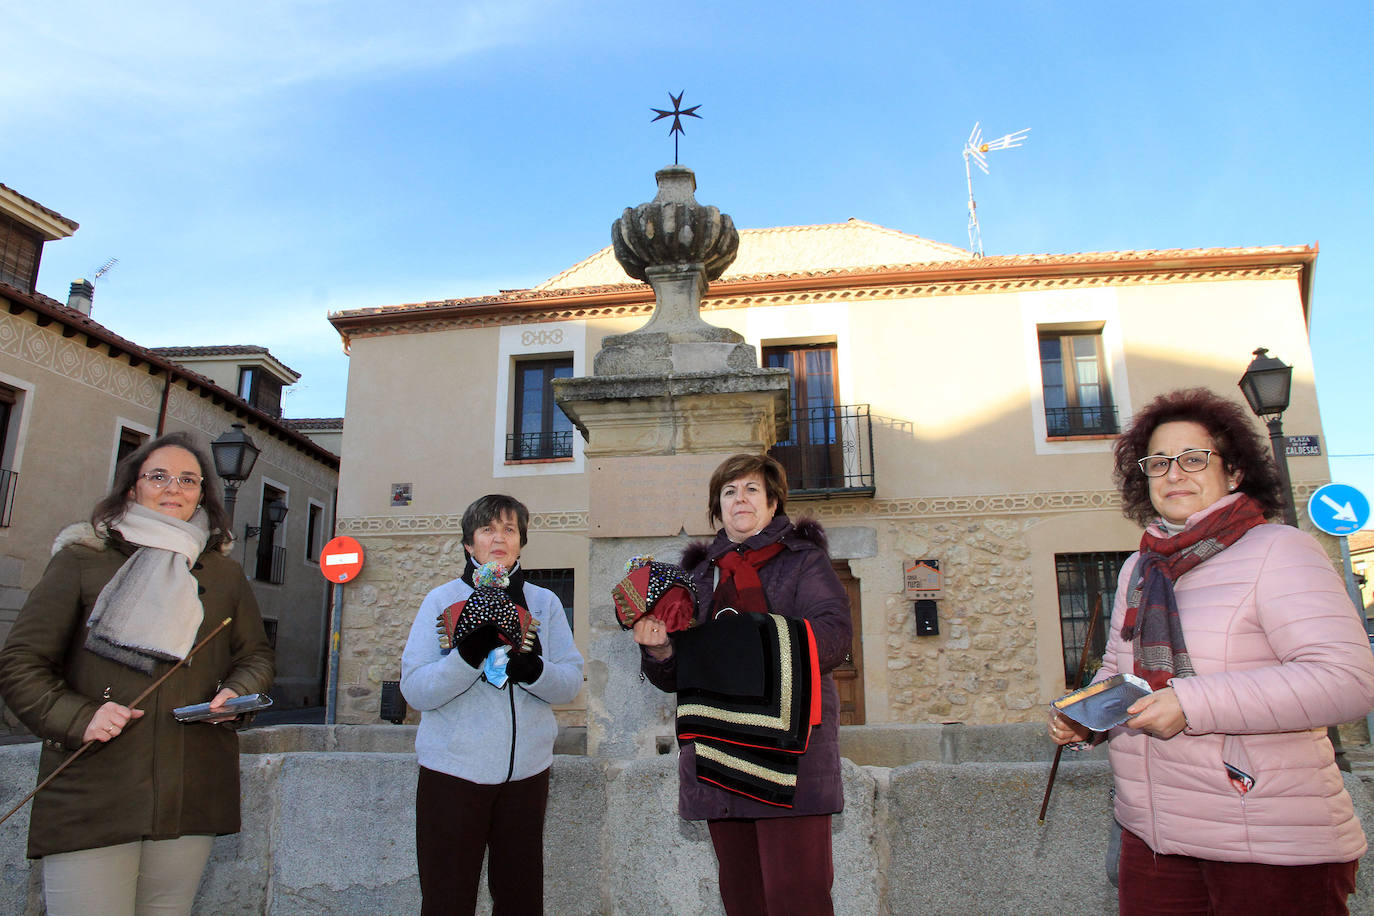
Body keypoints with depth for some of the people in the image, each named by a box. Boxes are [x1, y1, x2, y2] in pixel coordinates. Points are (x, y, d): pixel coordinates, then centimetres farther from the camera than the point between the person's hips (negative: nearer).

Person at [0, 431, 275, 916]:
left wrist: (236, 694, -1)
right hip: (90, 800, -3)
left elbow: (257, 655, 20)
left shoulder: (225, 575, 14)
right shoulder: (81, 561, 4)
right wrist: (76, 716, -13)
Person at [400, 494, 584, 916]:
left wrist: (532, 669, -21)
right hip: (453, 770, -2)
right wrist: (469, 653, -25)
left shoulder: (545, 602, 6)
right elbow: (414, 690, -8)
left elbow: (571, 682, -1)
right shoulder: (442, 599, 0)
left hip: (527, 771, 2)